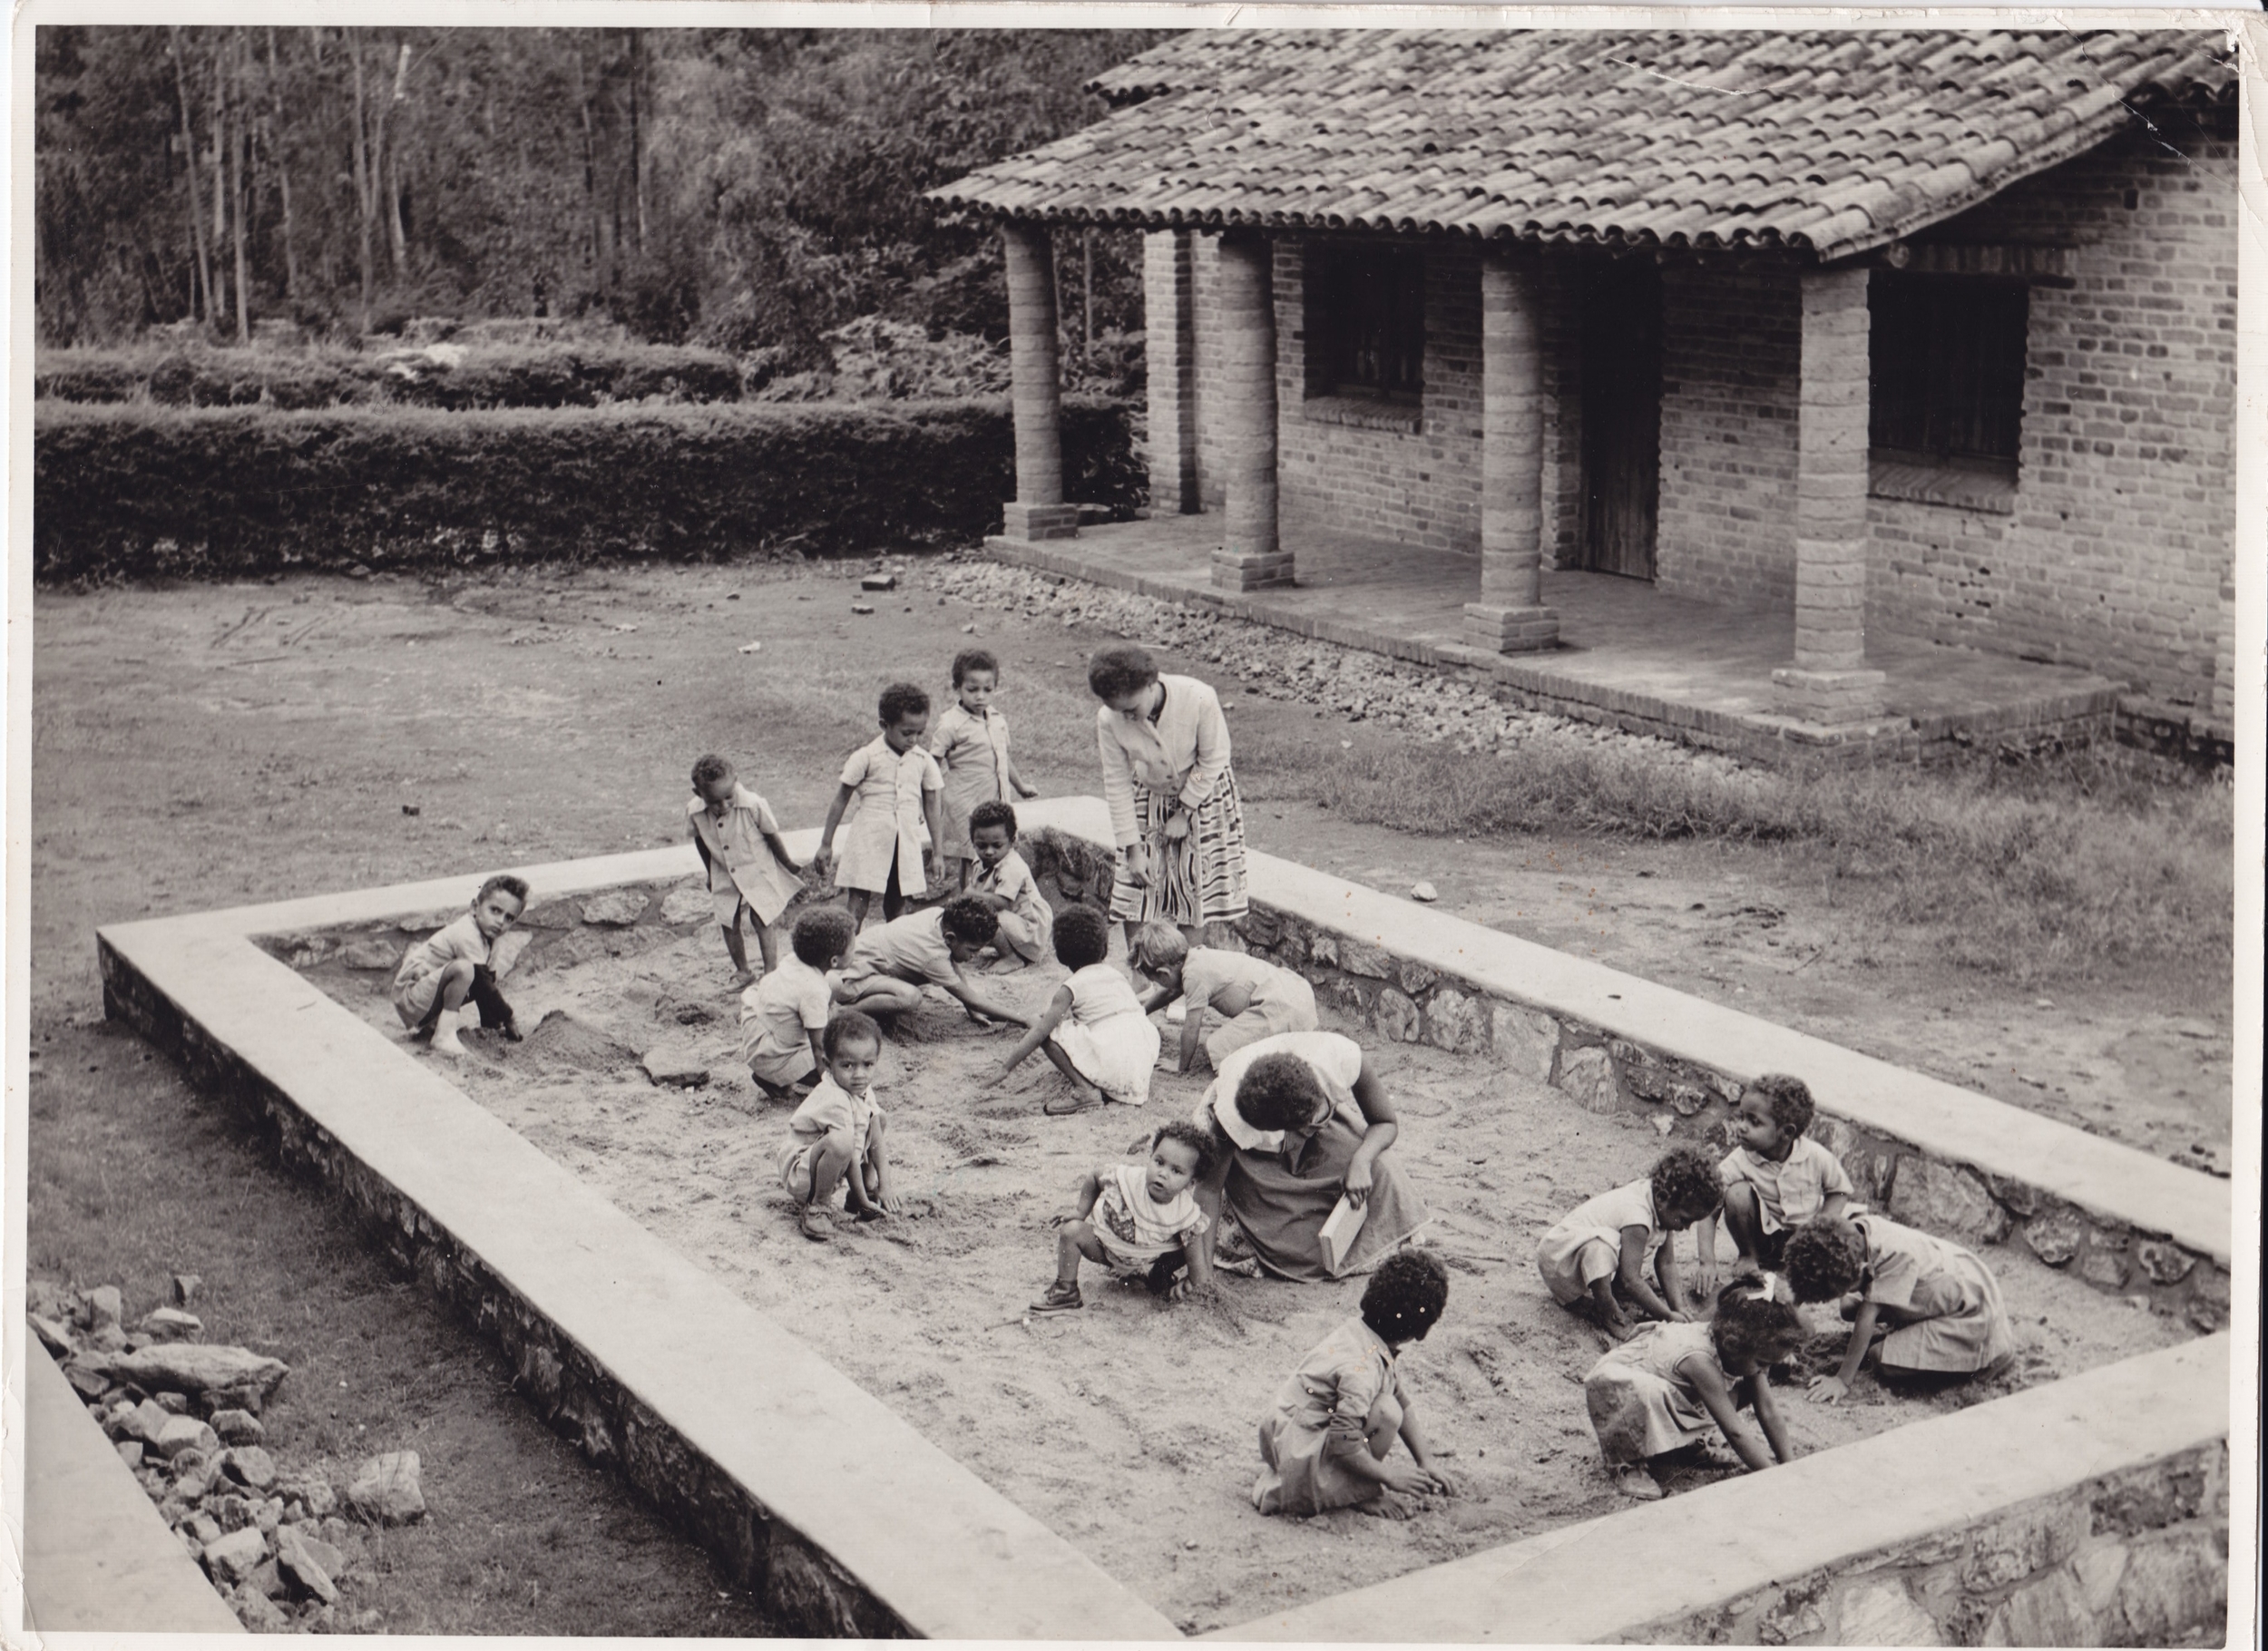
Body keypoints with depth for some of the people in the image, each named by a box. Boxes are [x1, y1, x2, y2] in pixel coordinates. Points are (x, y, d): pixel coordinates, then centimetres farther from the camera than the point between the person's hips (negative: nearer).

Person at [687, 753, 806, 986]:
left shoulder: (753, 805, -28)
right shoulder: (694, 812, -19)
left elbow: (773, 837, -12)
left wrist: (791, 867, 1)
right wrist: (711, 874, 16)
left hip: (759, 872, -3)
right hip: (725, 877, 3)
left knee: (763, 921, -3)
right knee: (729, 924, 9)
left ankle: (771, 973, 7)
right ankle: (743, 973, 26)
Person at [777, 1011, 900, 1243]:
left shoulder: (863, 1089, -2)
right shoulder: (835, 1101, -31)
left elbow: (876, 1142, 1)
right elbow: (850, 1153, -25)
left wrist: (884, 1187, -3)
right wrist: (863, 1201, -19)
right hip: (800, 1173, -9)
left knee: (878, 1118, 8)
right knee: (840, 1143, -40)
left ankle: (869, 1188, 13)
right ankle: (814, 1209, -19)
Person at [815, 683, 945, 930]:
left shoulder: (924, 761, 3)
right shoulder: (866, 757, -7)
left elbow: (931, 808, 11)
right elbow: (841, 800, 0)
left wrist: (936, 853, 13)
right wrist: (826, 845, 2)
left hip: (906, 843, 3)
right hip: (868, 842, -3)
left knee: (896, 909, 10)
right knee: (857, 906, -7)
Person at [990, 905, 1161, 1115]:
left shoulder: (1071, 987, 2)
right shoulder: (1118, 976, 19)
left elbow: (1039, 1033, -3)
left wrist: (1006, 1067, 3)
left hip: (1110, 1064, -7)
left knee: (1049, 1030, -1)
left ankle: (1085, 1090, -8)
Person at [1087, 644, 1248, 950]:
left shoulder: (1199, 699, -31)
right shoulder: (1109, 721, -24)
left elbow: (1213, 761, -16)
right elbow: (1117, 785, -13)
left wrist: (1184, 813, -14)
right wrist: (1133, 848, -13)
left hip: (1201, 797, -2)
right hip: (1148, 801, 2)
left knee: (1192, 893, 1)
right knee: (1134, 899, -3)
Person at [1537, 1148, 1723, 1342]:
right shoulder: (1638, 1213, -31)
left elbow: (1666, 1264, 0)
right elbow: (1630, 1280, -32)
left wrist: (1679, 1308, -11)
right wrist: (1669, 1316, -27)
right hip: (1557, 1255, -10)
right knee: (1601, 1242, -40)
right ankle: (1607, 1311, -18)